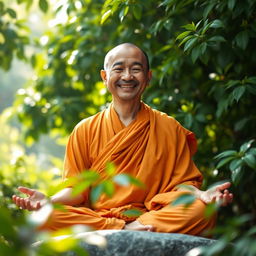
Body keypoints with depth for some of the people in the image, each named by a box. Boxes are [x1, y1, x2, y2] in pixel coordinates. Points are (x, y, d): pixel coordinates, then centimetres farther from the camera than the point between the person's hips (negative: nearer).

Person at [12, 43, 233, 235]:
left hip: (154, 217, 0)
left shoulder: (170, 128, 10)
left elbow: (181, 182, 7)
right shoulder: (85, 131, 11)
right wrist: (50, 200, -15)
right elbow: (76, 189, 7)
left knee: (203, 211, -30)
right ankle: (124, 230, -26)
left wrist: (200, 195, -17)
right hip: (95, 218, 1)